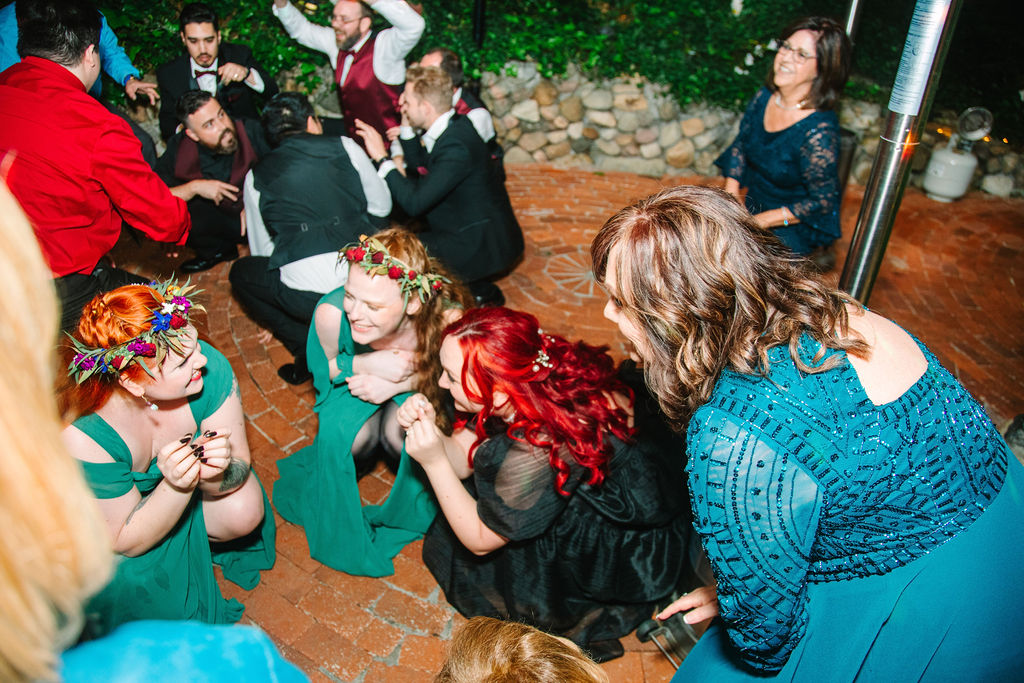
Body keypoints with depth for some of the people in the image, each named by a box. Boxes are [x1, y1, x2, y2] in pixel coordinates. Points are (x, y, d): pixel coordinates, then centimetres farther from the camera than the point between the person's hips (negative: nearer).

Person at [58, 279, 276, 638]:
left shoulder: (210, 368, -31)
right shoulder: (83, 435, -37)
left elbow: (240, 461, -20)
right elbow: (126, 542, -26)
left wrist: (217, 474, -45)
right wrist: (176, 486, -45)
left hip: (181, 482, 3)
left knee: (244, 512, -22)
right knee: (132, 580, -25)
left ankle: (191, 540, 12)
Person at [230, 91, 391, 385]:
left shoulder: (256, 176, 14)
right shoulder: (345, 147, 11)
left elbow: (262, 250, 19)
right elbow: (382, 207, 19)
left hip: (306, 297, -2)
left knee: (240, 273, 27)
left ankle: (307, 348, 9)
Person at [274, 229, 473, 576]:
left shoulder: (448, 317, -40)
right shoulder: (332, 313, -36)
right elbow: (322, 367, -12)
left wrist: (399, 383, -33)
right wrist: (366, 364, -34)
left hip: (420, 388, -1)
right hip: (360, 379, 1)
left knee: (403, 433, -30)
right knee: (341, 435, -26)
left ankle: (414, 508, 9)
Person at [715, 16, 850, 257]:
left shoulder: (819, 131, -26)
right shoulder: (764, 96, -6)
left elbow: (822, 201, -20)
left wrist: (760, 221, -21)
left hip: (795, 227, -6)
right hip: (753, 206, 7)